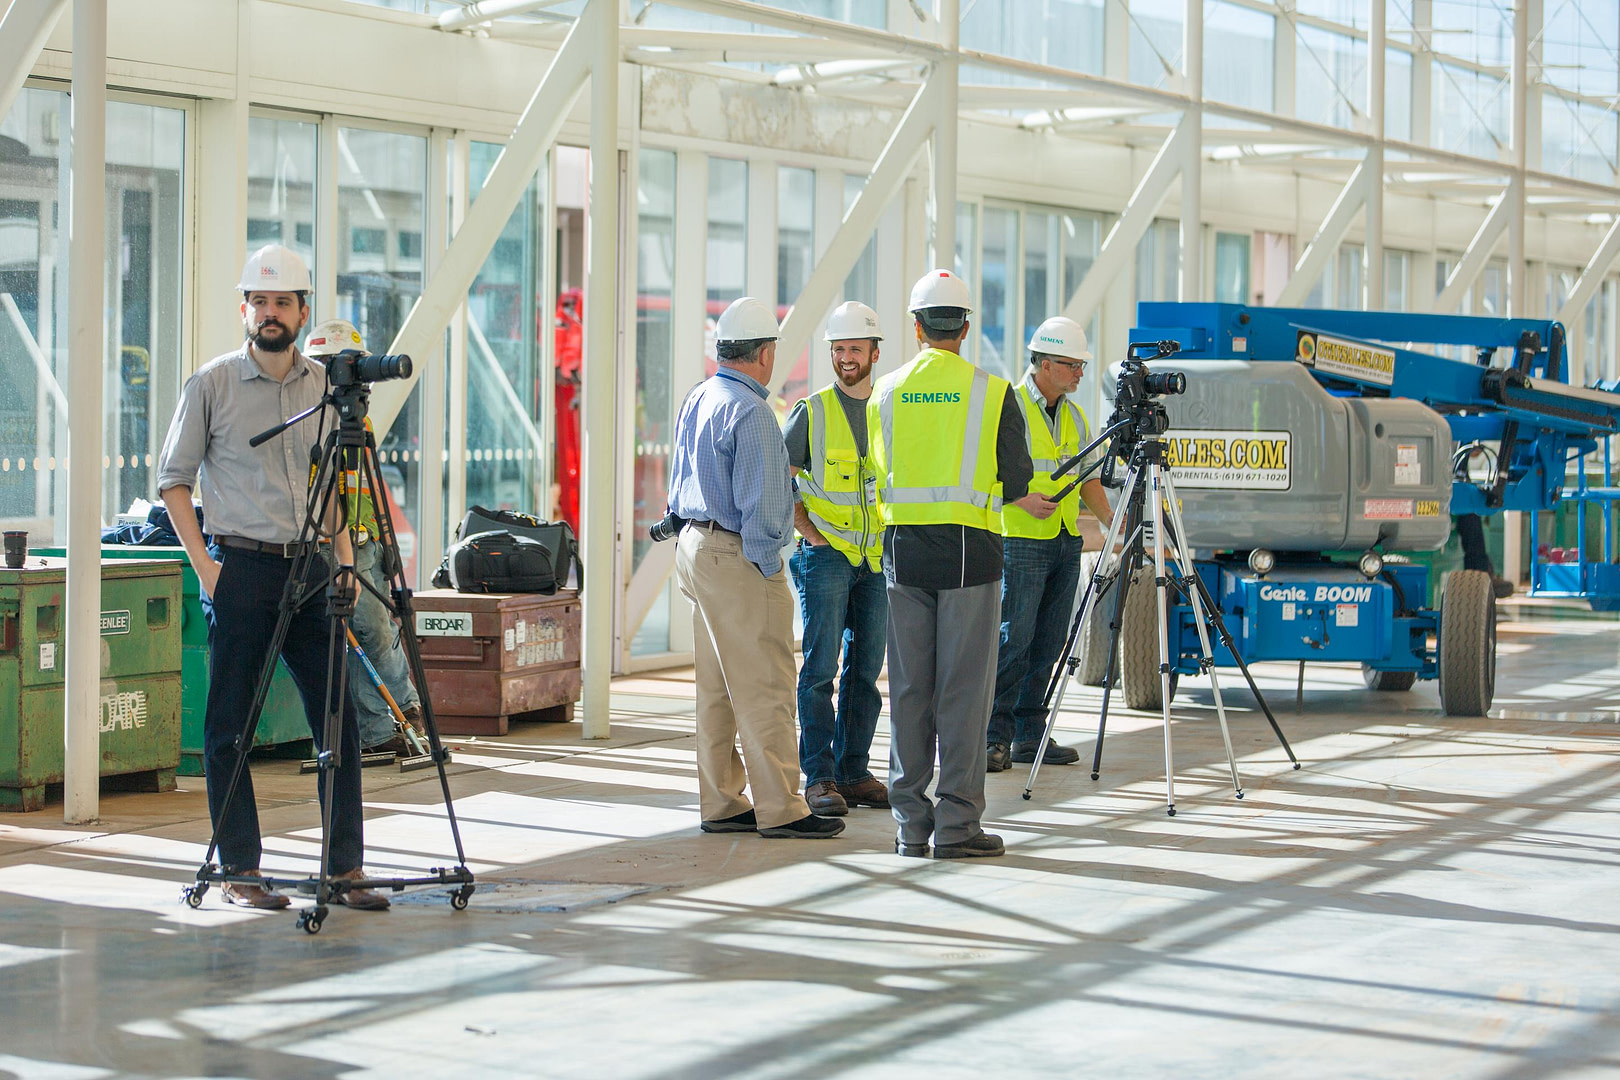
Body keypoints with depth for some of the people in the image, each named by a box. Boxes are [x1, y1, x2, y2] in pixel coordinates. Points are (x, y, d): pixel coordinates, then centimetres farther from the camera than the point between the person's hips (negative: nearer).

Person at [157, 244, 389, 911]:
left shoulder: (326, 386, 10)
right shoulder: (212, 385, -1)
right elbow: (174, 479, 2)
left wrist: (344, 559, 7)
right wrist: (202, 562, -7)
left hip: (311, 568, 4)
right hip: (240, 568, -4)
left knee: (339, 718, 1)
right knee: (230, 725, -1)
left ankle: (346, 868, 7)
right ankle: (239, 871, 7)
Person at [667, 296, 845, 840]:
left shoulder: (696, 401, 12)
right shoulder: (749, 412, -17)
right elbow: (759, 502, -19)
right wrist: (767, 570, -12)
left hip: (696, 545, 10)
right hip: (736, 558, -10)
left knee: (718, 687, 12)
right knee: (764, 687, -7)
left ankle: (721, 804, 16)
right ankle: (779, 809, -5)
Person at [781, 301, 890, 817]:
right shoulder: (812, 412, -3)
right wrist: (808, 532, -6)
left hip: (878, 559, 4)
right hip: (826, 555, -4)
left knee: (865, 669, 7)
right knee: (820, 668, -7)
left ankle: (853, 772, 14)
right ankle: (819, 777, -5)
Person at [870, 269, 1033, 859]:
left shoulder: (886, 392, 5)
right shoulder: (991, 391, -3)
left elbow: (881, 476, 7)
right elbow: (1018, 480, 0)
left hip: (903, 545, 3)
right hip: (968, 546, -3)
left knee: (908, 687, 7)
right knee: (964, 689, -1)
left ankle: (910, 823, 10)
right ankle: (956, 824, -2)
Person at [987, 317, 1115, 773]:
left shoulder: (1074, 416, 15)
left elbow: (1088, 477, 20)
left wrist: (1109, 518, 5)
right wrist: (1022, 499, -21)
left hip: (1066, 542, 7)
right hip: (1021, 542, -7)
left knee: (1047, 644, 7)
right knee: (1012, 639, -9)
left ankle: (1030, 735, 11)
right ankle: (996, 738, -5)